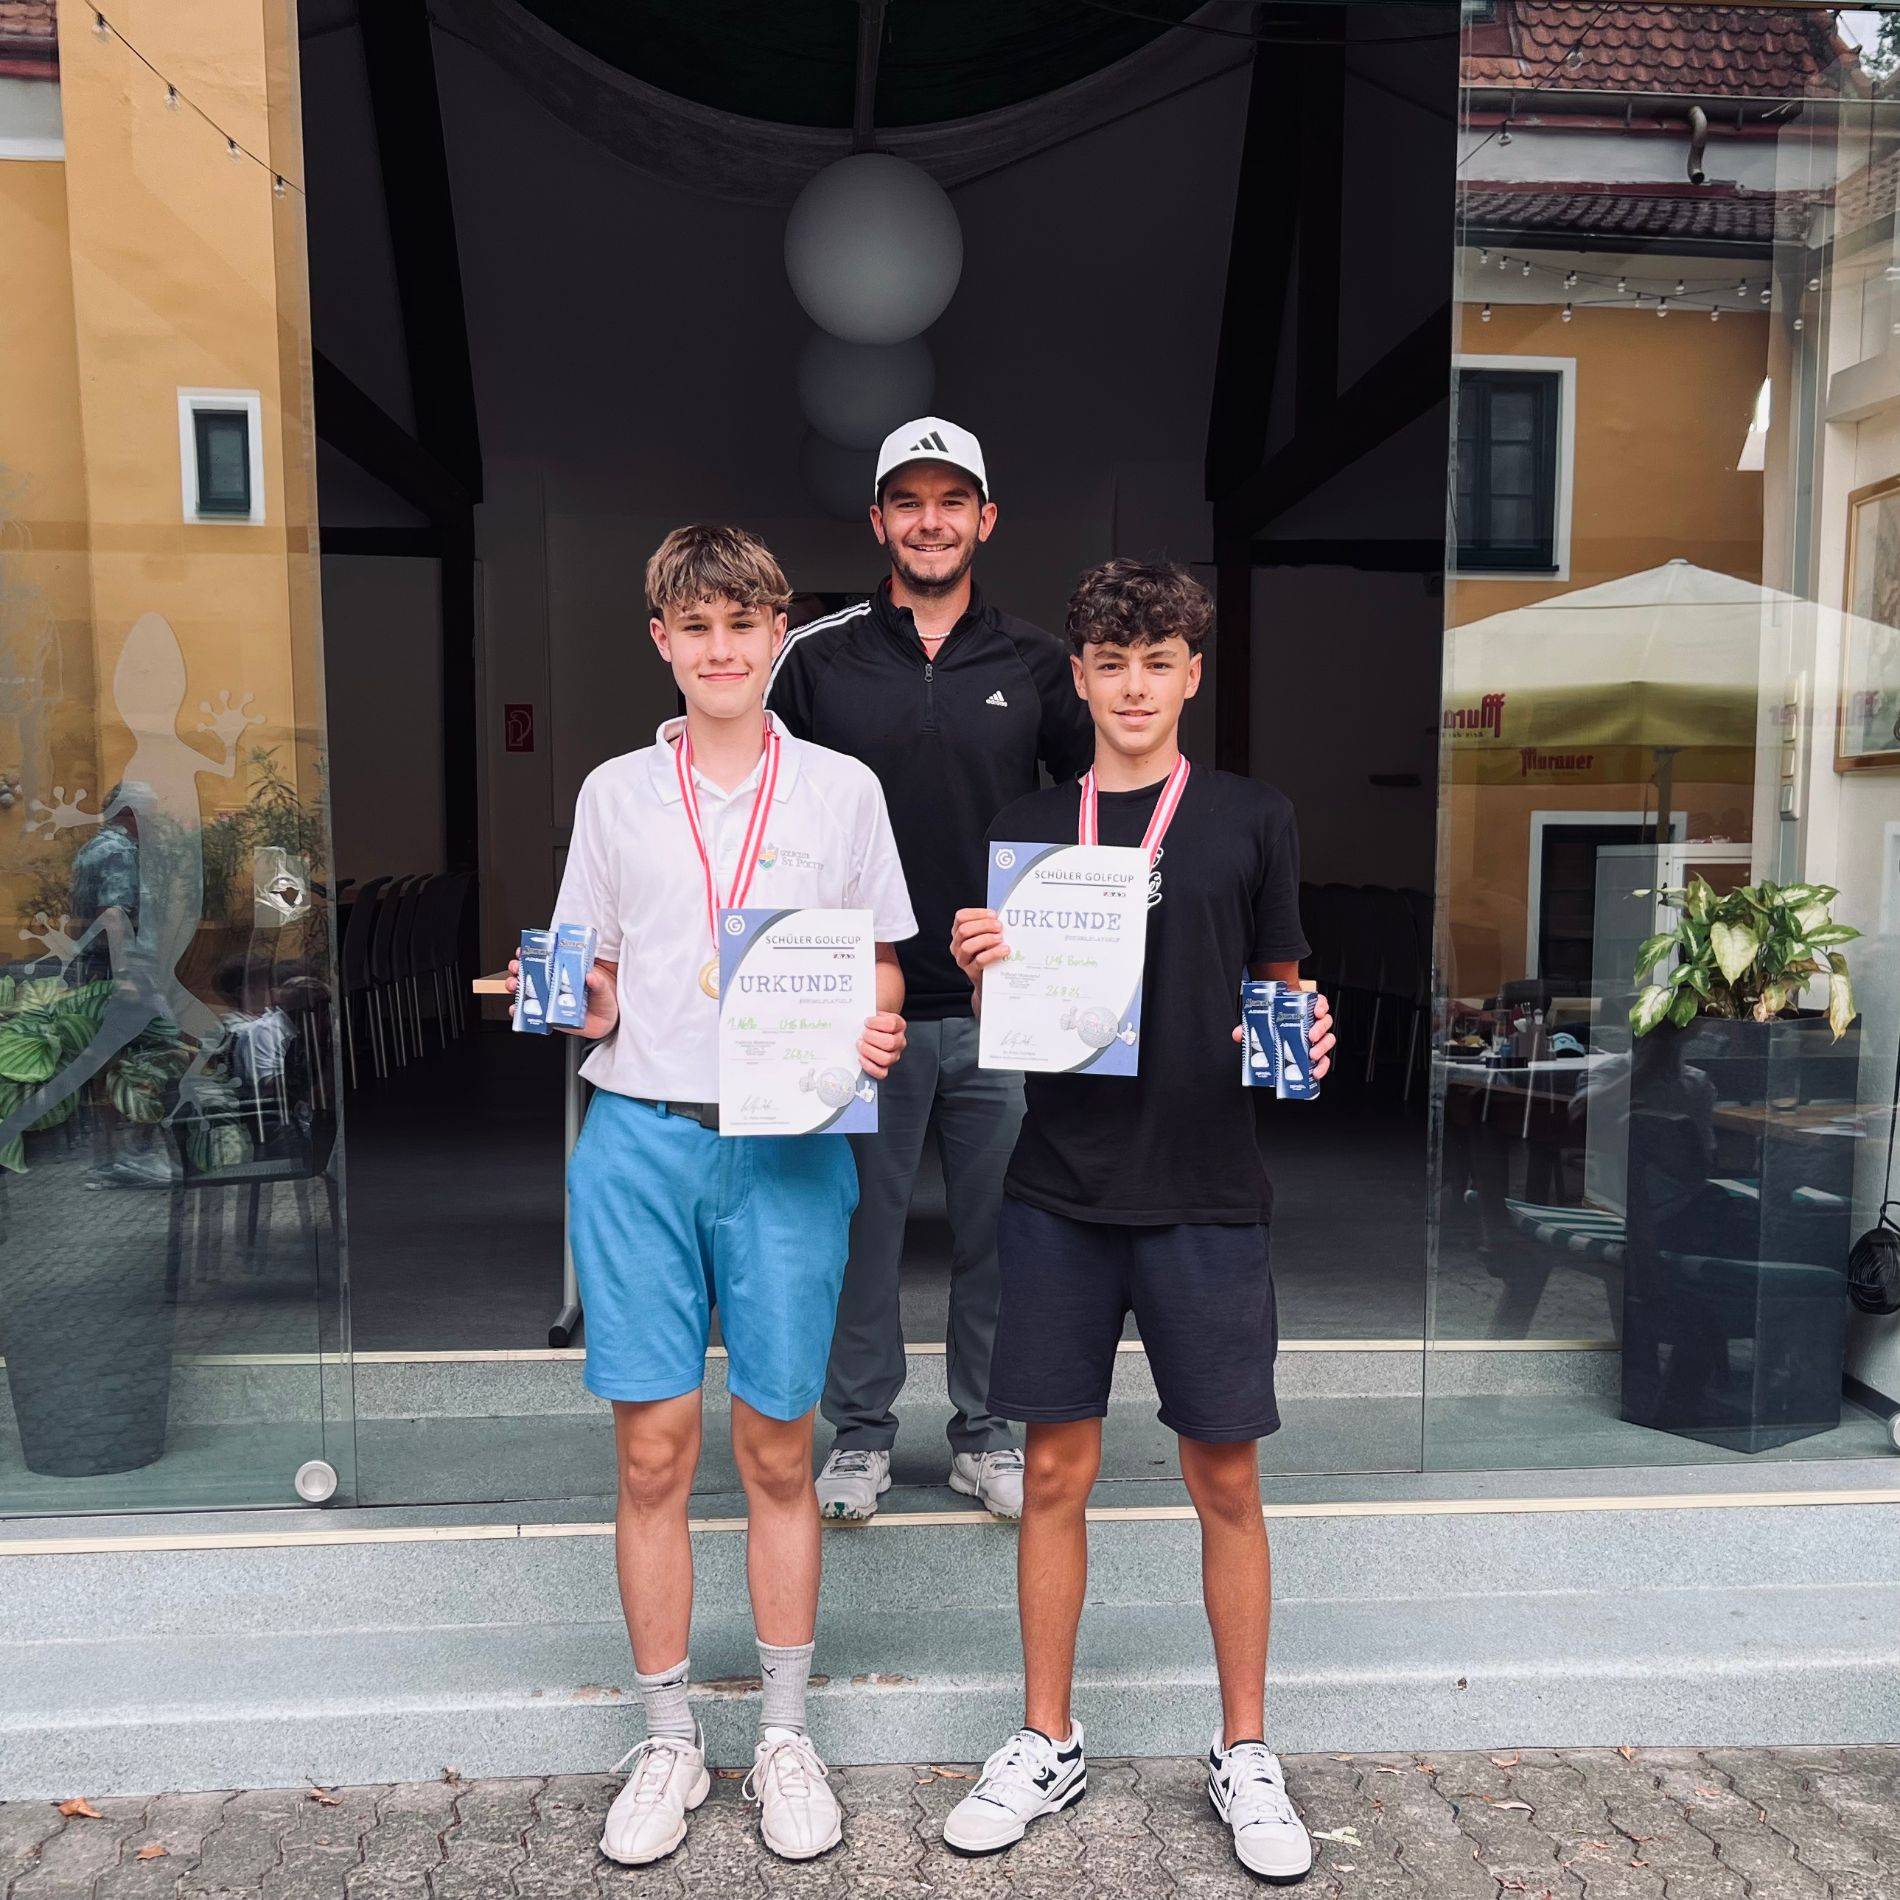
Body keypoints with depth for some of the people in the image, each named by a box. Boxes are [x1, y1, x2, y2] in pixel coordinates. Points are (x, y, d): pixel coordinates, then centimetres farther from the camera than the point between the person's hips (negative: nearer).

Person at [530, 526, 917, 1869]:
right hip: (639, 1139, 1)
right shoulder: (615, 792, 9)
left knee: (778, 1450, 8)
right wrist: (569, 1000, -8)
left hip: (789, 1144, -1)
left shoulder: (842, 789, 6)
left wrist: (876, 1035, -11)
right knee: (653, 1452, 5)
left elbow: (881, 969, 9)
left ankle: (786, 1737, 27)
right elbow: (593, 990, 13)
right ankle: (669, 1743, 25)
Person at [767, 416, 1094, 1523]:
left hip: (1003, 1006, 1)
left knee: (997, 1231, 11)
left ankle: (987, 1435, 29)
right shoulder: (819, 659, 3)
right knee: (863, 1225, 9)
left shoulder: (1035, 663, 6)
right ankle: (862, 1434, 28)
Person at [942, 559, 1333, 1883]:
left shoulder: (1253, 820, 3)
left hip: (1206, 1192, -1)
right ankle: (1048, 1745, 29)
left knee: (1226, 1478, 8)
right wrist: (979, 969, -10)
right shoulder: (1030, 827, 8)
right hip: (1062, 1190, 2)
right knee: (1057, 1473, 10)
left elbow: (1282, 990, 9)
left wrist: (1303, 1041, -12)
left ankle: (1245, 1753, 28)